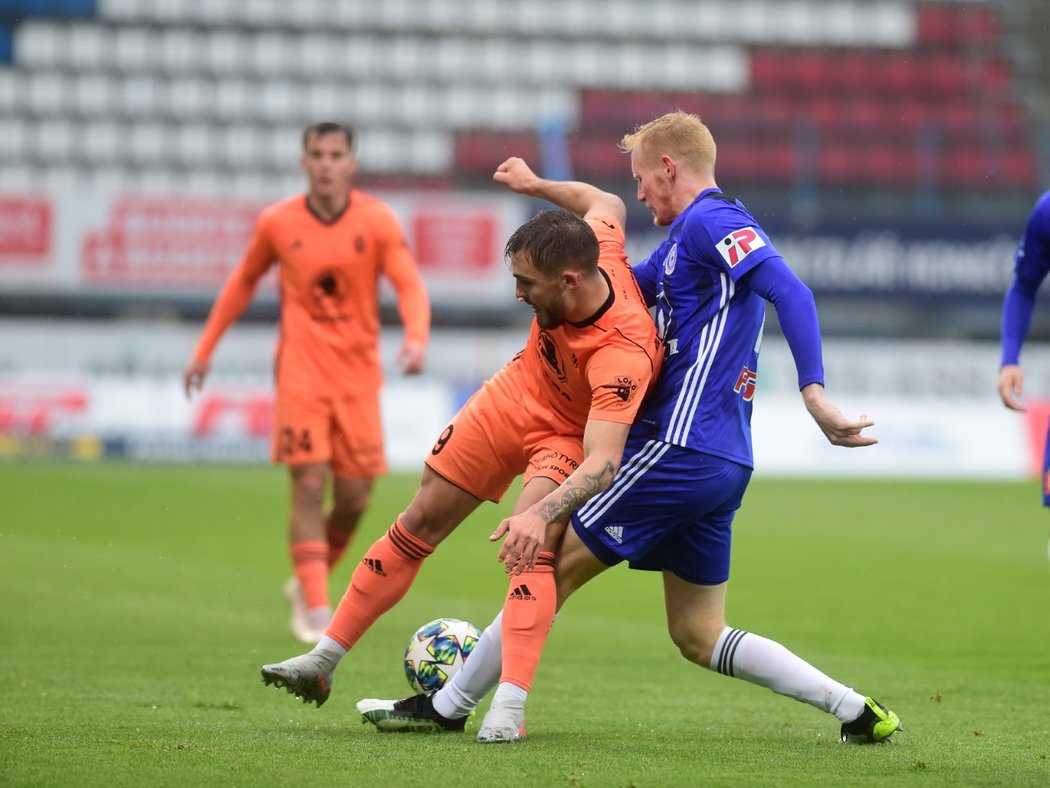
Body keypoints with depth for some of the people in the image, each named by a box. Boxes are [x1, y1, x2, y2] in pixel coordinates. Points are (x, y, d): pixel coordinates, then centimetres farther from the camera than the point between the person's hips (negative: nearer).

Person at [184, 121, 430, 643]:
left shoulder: (377, 221, -2)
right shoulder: (277, 223, 1)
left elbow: (410, 286, -9)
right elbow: (244, 281, 15)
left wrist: (416, 339, -29)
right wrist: (205, 349, 16)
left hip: (358, 375, 1)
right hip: (301, 372, -1)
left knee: (354, 500, 2)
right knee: (309, 486, -12)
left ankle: (309, 581, 28)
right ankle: (315, 611, -11)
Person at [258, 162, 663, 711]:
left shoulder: (623, 355, -42)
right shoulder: (598, 244, -25)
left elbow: (603, 462, -49)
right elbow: (606, 203, -1)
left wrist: (541, 513, -63)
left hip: (568, 436, -7)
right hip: (513, 396, 7)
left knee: (529, 549, -32)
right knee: (420, 522, 9)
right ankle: (323, 661, 19)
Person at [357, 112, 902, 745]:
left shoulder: (711, 221, -9)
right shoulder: (688, 237, 22)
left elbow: (791, 292, -23)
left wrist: (815, 395, -32)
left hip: (677, 449, -10)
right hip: (721, 466, 10)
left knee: (552, 566, 1)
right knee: (699, 638, 12)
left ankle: (449, 706, 8)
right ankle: (857, 710, 6)